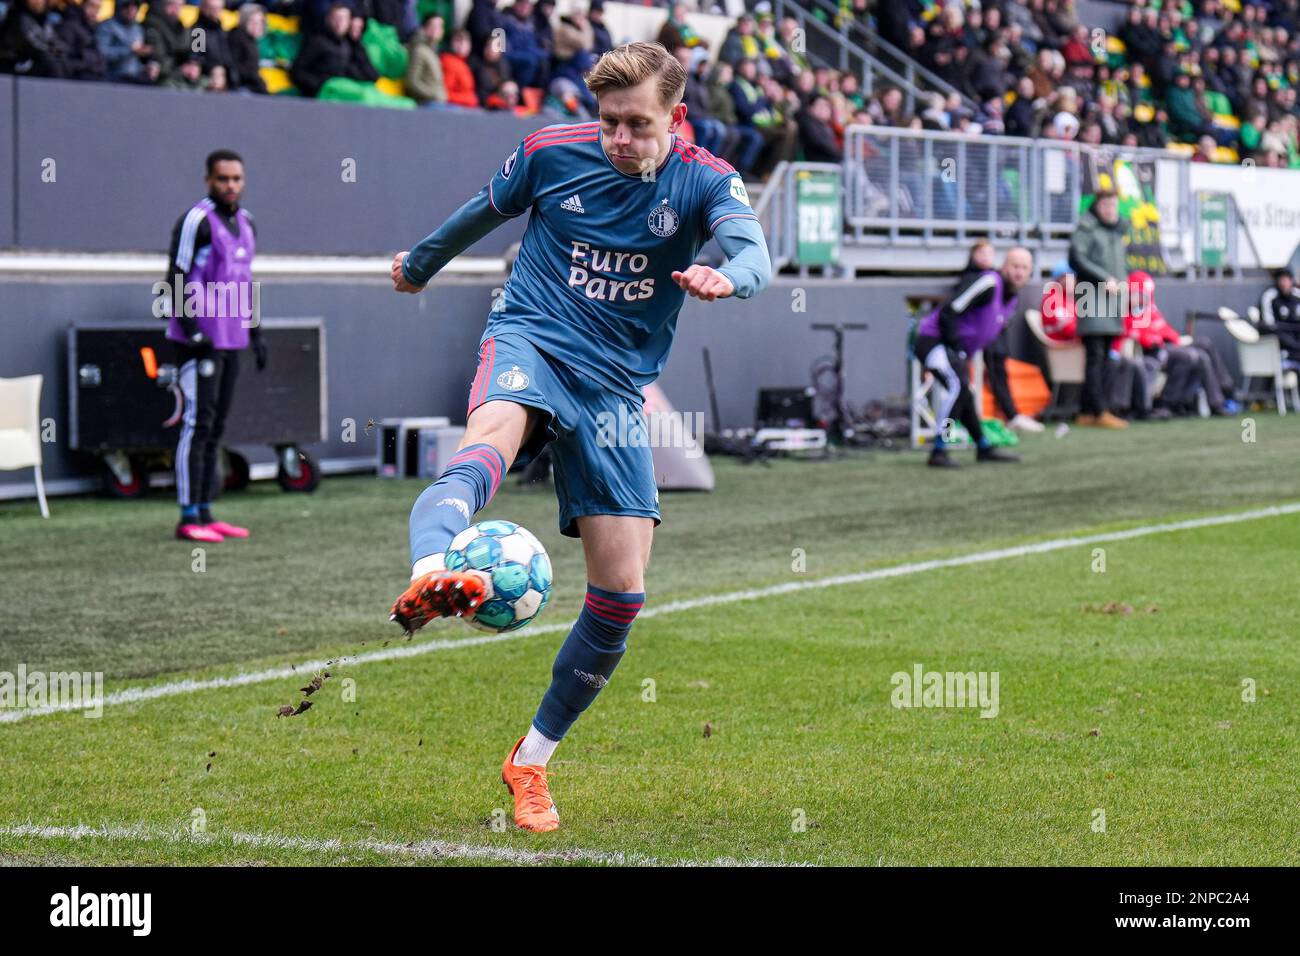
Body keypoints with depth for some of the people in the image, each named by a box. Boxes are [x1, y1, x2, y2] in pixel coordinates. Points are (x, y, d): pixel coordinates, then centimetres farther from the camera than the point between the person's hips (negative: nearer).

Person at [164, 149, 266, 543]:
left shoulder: (245, 223, 15)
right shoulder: (196, 220, -10)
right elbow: (175, 281, -13)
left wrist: (256, 334, 20)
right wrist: (193, 332, -19)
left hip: (231, 340, 8)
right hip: (199, 340, -8)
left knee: (216, 428, 9)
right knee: (197, 425, -9)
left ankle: (206, 514, 14)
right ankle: (189, 518, -9)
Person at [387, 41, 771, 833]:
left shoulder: (705, 181, -5)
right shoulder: (553, 153, -2)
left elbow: (755, 253, -26)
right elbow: (486, 212, 18)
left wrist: (726, 278, -50)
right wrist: (420, 265, 35)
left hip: (617, 386, 2)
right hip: (531, 342, -2)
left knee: (623, 590, -3)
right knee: (493, 435, -40)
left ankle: (532, 759, 16)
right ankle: (427, 575, -72)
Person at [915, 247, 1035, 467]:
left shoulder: (1010, 299, 13)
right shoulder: (988, 283, -18)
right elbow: (948, 313, -24)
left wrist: (964, 356, 14)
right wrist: (958, 351, -21)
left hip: (951, 346, 10)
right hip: (933, 340, -10)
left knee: (963, 396, 21)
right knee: (957, 385, -26)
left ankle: (984, 448, 36)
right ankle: (939, 452, -27)